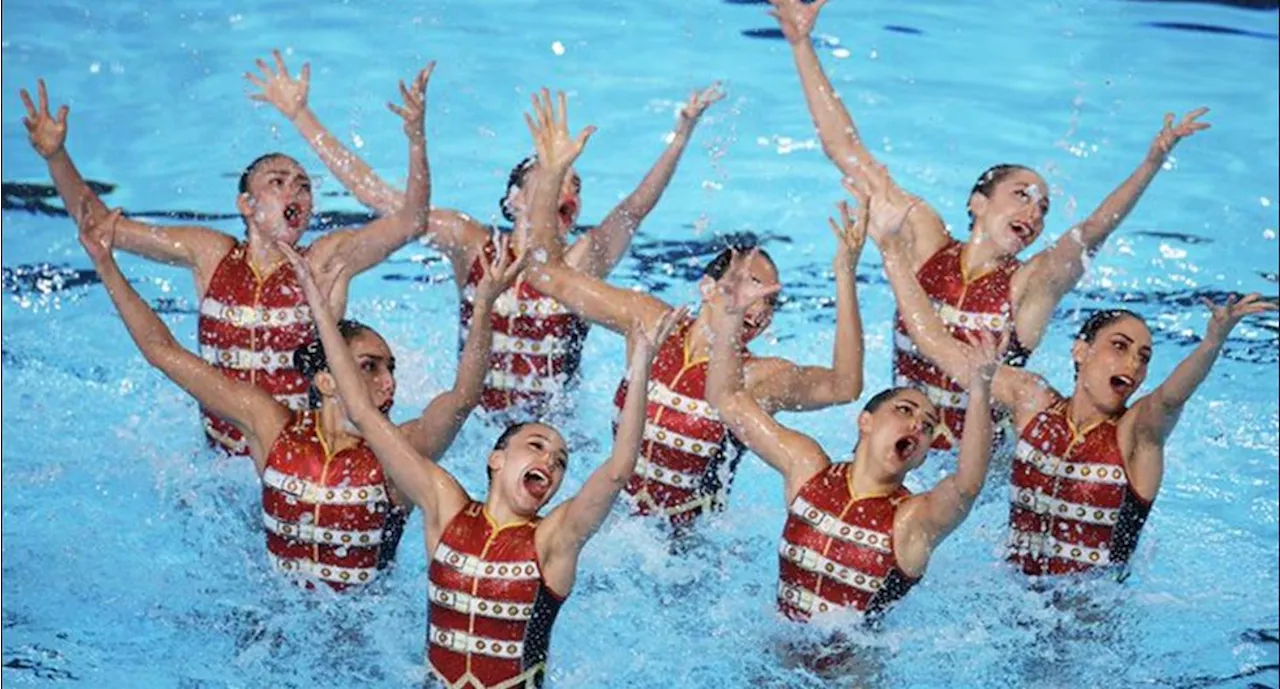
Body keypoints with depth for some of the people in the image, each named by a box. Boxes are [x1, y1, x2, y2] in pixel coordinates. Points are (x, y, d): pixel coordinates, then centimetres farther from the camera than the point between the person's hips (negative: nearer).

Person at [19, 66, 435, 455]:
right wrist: (56, 156, -9)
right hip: (222, 458, 2)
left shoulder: (327, 261, -4)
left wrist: (416, 139, -28)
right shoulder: (210, 255, 1)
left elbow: (410, 222, -15)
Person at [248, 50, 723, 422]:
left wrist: (683, 131, -31)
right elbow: (372, 191, 0)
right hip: (474, 427, 1)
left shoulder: (583, 263, -1)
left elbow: (638, 205, -16)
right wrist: (298, 114, -1)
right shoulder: (473, 247, 0)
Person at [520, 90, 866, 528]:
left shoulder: (760, 378, -10)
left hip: (689, 543, -3)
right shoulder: (653, 324, -1)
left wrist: (845, 277, -35)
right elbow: (550, 273, 3)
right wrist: (551, 173, -8)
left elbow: (844, 386, -29)